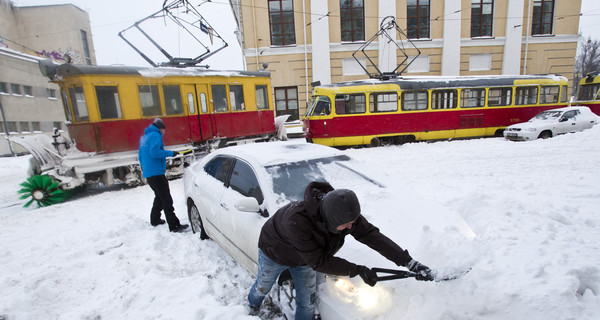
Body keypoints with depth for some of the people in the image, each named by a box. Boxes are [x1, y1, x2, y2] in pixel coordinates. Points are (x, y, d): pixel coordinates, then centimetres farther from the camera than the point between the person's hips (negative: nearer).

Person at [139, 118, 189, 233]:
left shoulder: (144, 137, 20)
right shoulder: (156, 135, -9)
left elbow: (141, 156, 25)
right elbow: (155, 152, -23)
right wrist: (170, 153, -13)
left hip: (148, 173, 10)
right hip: (156, 173, -10)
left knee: (159, 197, 23)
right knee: (166, 199, -11)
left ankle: (155, 220, 32)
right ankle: (174, 226, -12)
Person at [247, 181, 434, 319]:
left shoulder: (344, 212, -31)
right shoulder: (297, 221, -48)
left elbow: (371, 235, -28)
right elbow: (318, 262, -39)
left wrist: (409, 262, -32)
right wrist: (358, 270, -35)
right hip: (274, 252, -3)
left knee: (307, 302, 10)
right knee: (263, 287, 24)